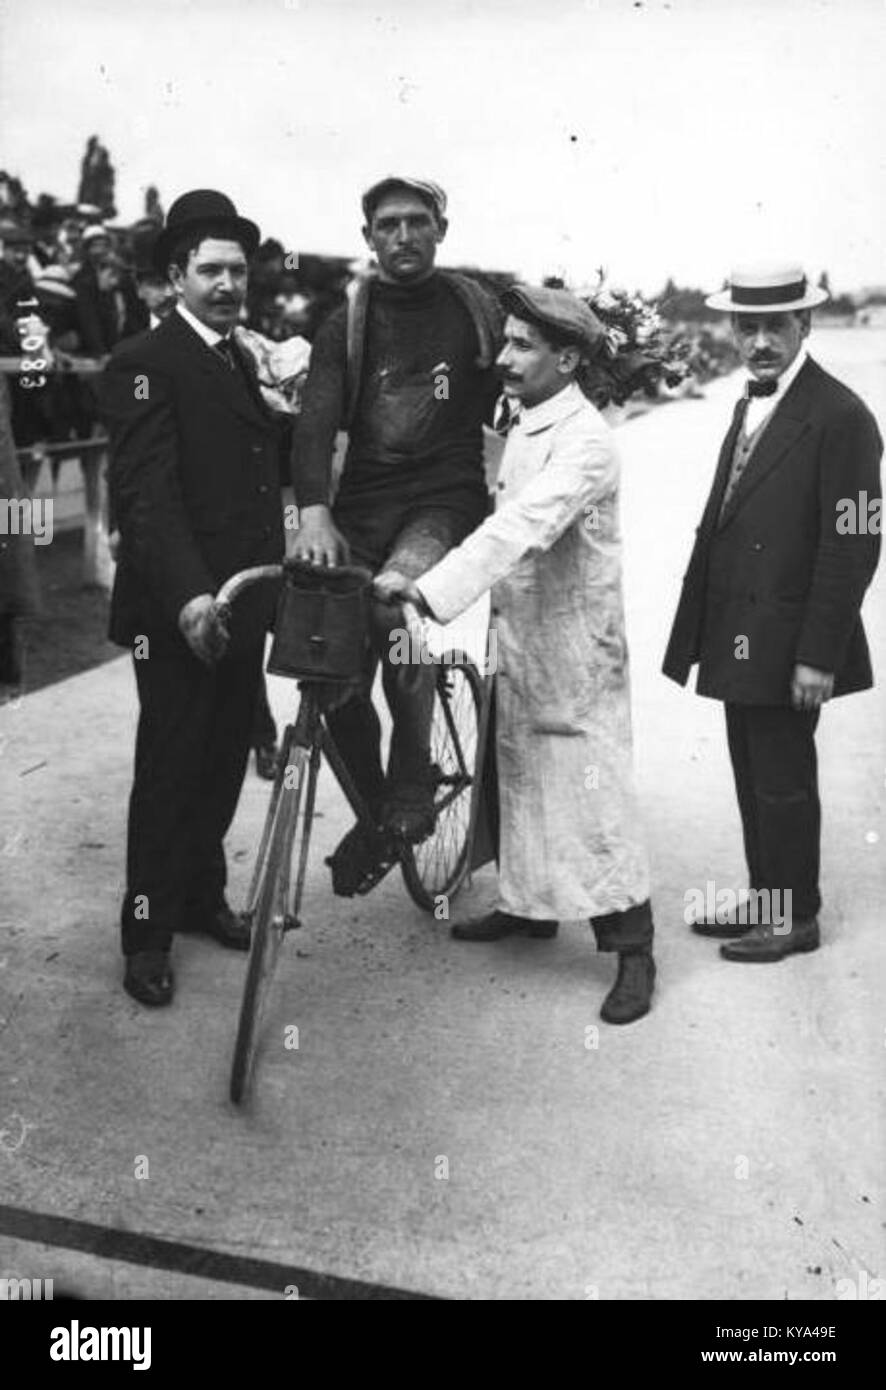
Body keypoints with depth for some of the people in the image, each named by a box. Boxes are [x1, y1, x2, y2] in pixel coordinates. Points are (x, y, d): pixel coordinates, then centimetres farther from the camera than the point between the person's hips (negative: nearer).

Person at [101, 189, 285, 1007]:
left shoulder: (240, 362, 16)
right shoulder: (146, 364, -10)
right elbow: (145, 493, -19)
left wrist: (272, 577, 8)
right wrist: (188, 595, -28)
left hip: (243, 602, 7)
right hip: (177, 610, -7)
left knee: (225, 760, 15)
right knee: (170, 770, 2)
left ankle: (201, 894, 32)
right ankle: (148, 933, 15)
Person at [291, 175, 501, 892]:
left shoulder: (476, 309, 7)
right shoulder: (347, 324, 7)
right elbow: (316, 423, -5)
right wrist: (314, 513, -21)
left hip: (446, 498, -2)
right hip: (362, 504, 3)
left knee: (395, 606, -33)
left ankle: (413, 787, -15)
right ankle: (370, 815, 19)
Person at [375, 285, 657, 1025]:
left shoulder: (585, 441, -20)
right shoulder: (523, 424, 9)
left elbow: (521, 527, -33)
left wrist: (429, 588, -42)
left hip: (574, 642, -9)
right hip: (519, 635, 9)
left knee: (590, 790, -4)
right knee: (519, 776, 18)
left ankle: (634, 949, 9)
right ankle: (529, 904, 36)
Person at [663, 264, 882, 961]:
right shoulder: (750, 407, 14)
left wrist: (818, 655, -19)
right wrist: (702, 630, 11)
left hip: (786, 647, -8)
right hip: (738, 640, 8)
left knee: (783, 784, 3)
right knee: (755, 780, 16)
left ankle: (796, 918, 20)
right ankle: (764, 902, 30)